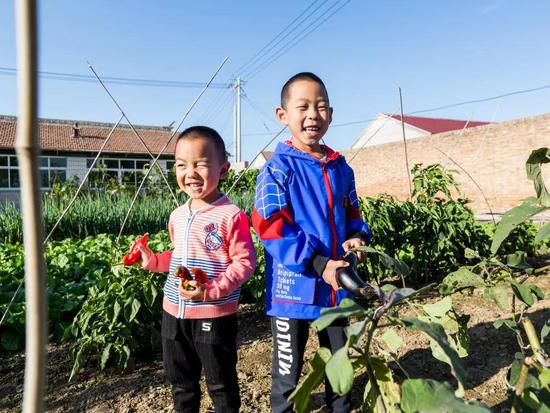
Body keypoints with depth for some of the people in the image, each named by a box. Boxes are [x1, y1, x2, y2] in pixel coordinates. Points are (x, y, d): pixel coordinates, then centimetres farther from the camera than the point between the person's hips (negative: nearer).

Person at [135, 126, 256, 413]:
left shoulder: (231, 216, -17)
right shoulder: (177, 216, 5)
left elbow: (244, 262, -17)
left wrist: (211, 291, -25)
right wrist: (152, 260, 4)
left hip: (214, 315, -6)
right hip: (174, 312, 7)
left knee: (221, 383, 14)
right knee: (181, 381, 25)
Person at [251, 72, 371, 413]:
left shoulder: (341, 168, 5)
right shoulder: (277, 169, -13)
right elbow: (272, 229, -19)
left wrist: (358, 236, -7)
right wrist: (319, 263, -25)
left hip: (337, 283, 6)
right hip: (294, 287, -5)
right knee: (288, 369, 14)